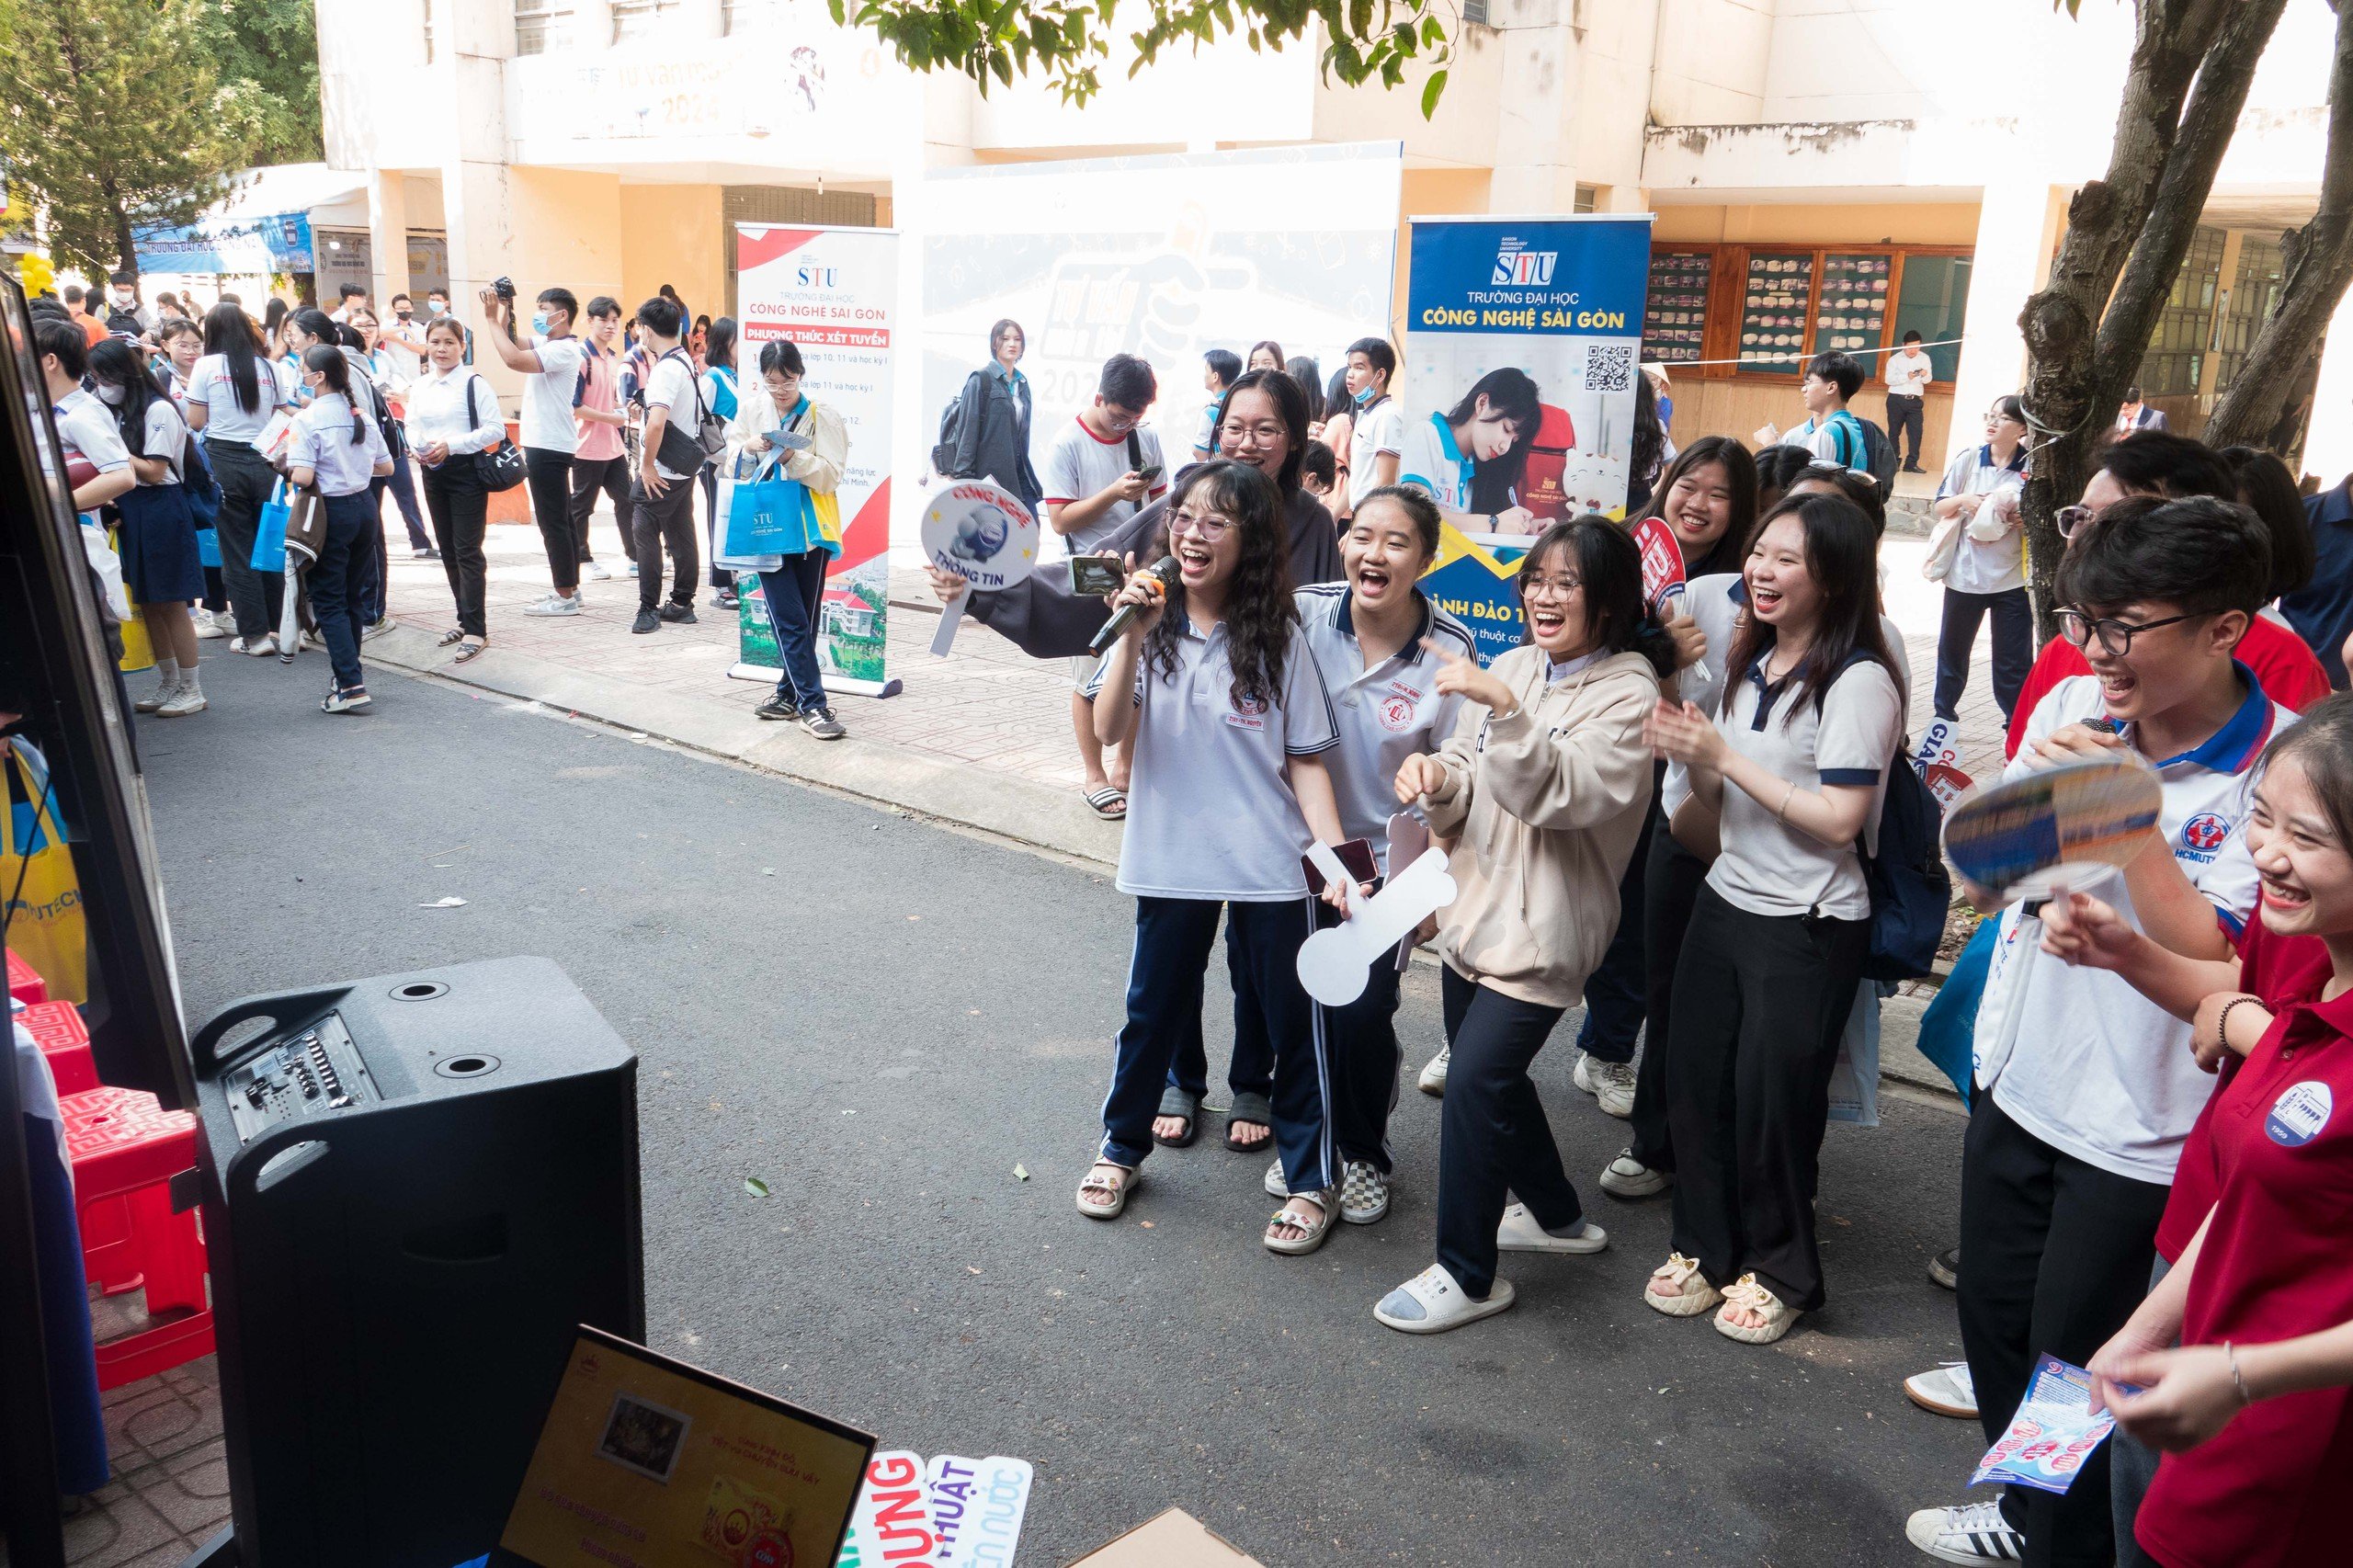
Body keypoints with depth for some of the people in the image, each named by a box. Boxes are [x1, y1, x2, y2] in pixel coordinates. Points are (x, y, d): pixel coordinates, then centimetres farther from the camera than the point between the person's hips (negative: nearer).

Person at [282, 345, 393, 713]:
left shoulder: (306, 420, -14)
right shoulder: (362, 416, 5)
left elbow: (302, 477, -21)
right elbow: (386, 467, 11)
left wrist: (288, 465, -1)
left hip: (331, 513, -6)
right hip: (364, 507, 6)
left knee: (329, 601, 0)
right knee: (352, 598, 16)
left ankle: (352, 686, -8)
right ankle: (348, 676, 24)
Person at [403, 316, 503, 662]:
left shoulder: (474, 384, -9)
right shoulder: (419, 387, 9)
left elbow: (496, 429, -14)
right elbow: (412, 426, 16)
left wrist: (451, 445, -19)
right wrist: (417, 449, -6)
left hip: (467, 471, -7)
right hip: (433, 474, 7)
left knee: (467, 550, -8)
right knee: (448, 550, 13)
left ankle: (475, 629, -5)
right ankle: (466, 619, 24)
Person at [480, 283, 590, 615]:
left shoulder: (563, 350, -16)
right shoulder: (545, 343, 14)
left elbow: (513, 359, -27)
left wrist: (493, 318, -19)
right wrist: (505, 314, -2)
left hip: (549, 447, -10)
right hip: (546, 445, 10)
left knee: (553, 523, -7)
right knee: (561, 521, 14)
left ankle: (565, 596, -3)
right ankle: (570, 588, 21)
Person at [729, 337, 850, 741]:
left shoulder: (822, 416, -2)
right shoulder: (750, 409, 6)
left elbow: (831, 476, -9)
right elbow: (731, 465, 11)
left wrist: (795, 458, -24)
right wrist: (748, 448, -10)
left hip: (810, 530, -1)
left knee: (802, 622, 8)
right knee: (790, 621, -5)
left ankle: (791, 695, 22)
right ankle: (812, 705, -2)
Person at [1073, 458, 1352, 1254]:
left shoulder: (1277, 637, -5)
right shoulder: (1152, 624, -2)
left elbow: (1306, 760, -3)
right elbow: (1108, 730, -14)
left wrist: (1337, 854, -12)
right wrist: (1134, 636, -24)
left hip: (1271, 864, -1)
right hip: (1171, 860, 1)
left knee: (1294, 1022, 8)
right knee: (1153, 1009, 16)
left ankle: (1311, 1181, 25)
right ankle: (1121, 1149, 38)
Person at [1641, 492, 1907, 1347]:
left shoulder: (1858, 681, -15)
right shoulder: (1751, 663, 7)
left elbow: (1839, 820, -21)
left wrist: (1725, 756, -18)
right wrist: (1692, 757, -6)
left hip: (1810, 925, -7)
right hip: (1726, 900, 7)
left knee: (1772, 1095, 5)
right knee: (1694, 1078, 10)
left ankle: (1778, 1269, 26)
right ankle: (1704, 1245, 29)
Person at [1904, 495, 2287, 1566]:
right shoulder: (2073, 706, -5)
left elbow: (2214, 965, -25)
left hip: (2140, 1126, -6)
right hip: (2018, 1074, 6)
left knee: (2077, 1356, 10)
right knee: (1996, 1314, 22)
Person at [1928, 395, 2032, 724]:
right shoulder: (1969, 460, 1)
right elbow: (1938, 510, 4)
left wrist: (2021, 518, -19)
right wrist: (1962, 499, -15)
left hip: (2012, 578, -2)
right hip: (1964, 574, 2)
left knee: (2013, 661, 2)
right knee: (1952, 650, 15)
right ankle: (1944, 716, 31)